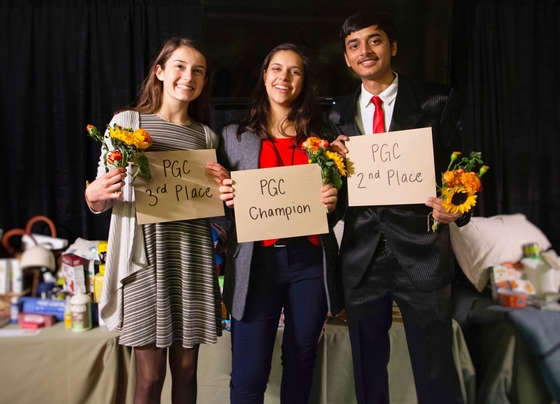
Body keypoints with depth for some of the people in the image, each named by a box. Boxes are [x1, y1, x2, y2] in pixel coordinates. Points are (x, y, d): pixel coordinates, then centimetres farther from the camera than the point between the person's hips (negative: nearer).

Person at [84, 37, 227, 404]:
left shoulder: (208, 136, 13)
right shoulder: (127, 122, 3)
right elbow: (103, 201, 3)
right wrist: (93, 196, -19)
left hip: (193, 257, 3)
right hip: (146, 254, -3)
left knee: (186, 370, 10)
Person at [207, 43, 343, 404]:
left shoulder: (320, 135, 10)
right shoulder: (235, 136, 6)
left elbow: (336, 198, 15)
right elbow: (223, 210, 9)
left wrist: (333, 201, -7)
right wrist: (224, 199, -13)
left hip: (311, 261, 2)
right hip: (257, 262, -1)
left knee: (301, 365, 13)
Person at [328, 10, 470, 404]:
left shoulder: (437, 101, 0)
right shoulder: (340, 115, 10)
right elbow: (338, 192, 11)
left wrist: (456, 208, -20)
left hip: (422, 255, -3)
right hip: (361, 258, 4)